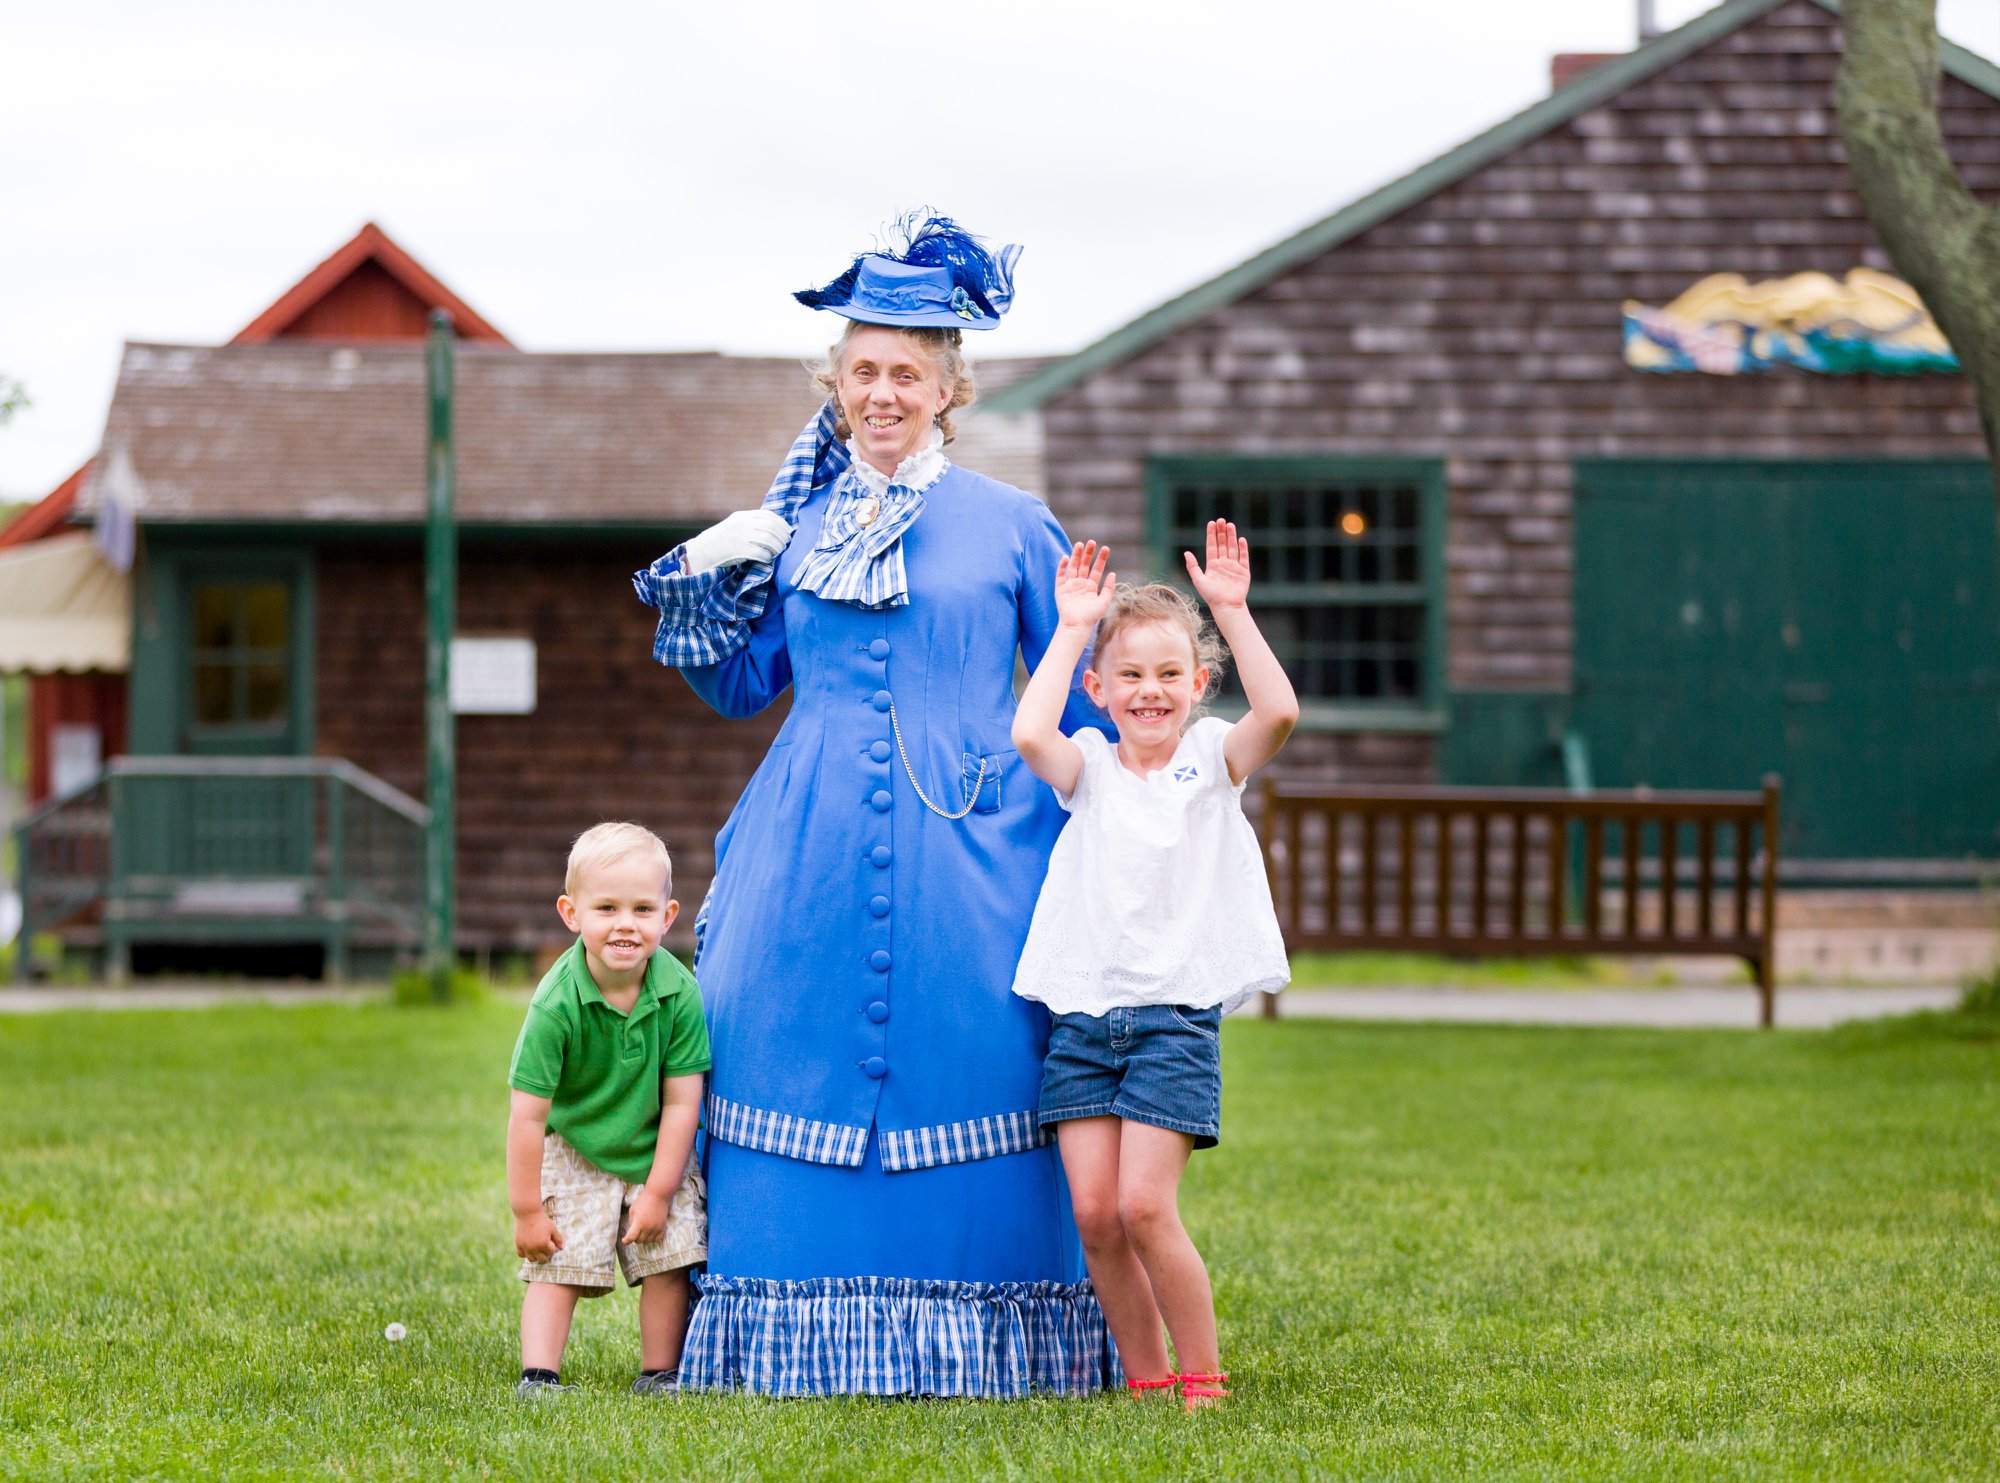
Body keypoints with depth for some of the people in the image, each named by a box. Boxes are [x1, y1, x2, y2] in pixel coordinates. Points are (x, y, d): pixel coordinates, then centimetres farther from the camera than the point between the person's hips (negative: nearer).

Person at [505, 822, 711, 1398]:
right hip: (574, 1155, -2)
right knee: (558, 1265, -7)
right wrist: (526, 1211, -18)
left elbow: (683, 1101, -13)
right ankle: (537, 1376, -3)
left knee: (669, 1260, -2)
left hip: (657, 1152, 2)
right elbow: (529, 1113, -22)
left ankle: (659, 1374, 11)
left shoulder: (678, 993, -21)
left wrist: (659, 1191, -11)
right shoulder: (557, 1004, -28)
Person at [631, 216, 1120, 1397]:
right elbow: (743, 684, 17)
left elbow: (1083, 703, 7)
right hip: (810, 851, 3)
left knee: (963, 1065, -4)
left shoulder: (1011, 526, 4)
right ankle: (804, 1336, 9)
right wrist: (707, 577, 2)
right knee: (796, 1065, 1)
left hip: (967, 851, -2)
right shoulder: (797, 525, 11)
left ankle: (973, 1343, 4)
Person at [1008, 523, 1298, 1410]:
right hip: (1082, 1012, 3)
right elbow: (1030, 733, -12)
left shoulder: (1212, 759, 6)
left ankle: (1202, 1378, 0)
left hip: (1176, 1016, -3)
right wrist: (1072, 631, -6)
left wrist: (1233, 613, -14)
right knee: (1093, 1211, -2)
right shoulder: (1088, 768, 9)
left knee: (1144, 1205, -13)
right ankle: (1144, 1379, 12)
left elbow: (1278, 713, -15)